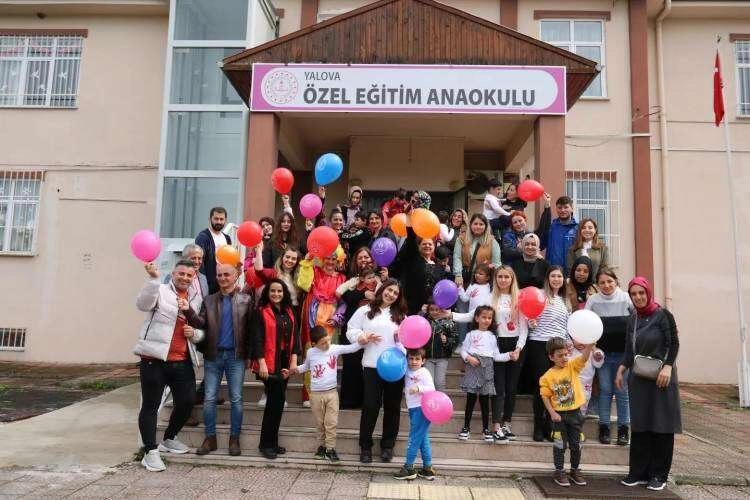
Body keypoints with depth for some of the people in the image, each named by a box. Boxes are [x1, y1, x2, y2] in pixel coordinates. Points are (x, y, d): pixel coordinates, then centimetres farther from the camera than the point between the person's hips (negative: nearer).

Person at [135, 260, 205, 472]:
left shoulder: (196, 299, 15)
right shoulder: (160, 291, -1)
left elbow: (202, 331, 22)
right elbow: (143, 304, -23)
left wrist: (195, 333, -2)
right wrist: (153, 278, -36)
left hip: (182, 361, 6)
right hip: (154, 359, -5)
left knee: (187, 402, 8)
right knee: (151, 405, 0)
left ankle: (169, 439, 32)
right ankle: (150, 451, 9)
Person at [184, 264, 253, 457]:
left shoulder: (246, 300, 3)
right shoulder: (209, 300, 9)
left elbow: (250, 328, -1)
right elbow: (201, 324, -4)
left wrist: (249, 354, -6)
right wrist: (188, 311, -23)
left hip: (236, 356, -2)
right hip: (213, 356, 2)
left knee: (236, 399, 2)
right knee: (209, 398, 4)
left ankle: (234, 439, 13)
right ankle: (210, 438, 15)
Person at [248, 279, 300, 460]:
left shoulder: (289, 312, 14)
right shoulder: (260, 312, -4)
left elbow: (295, 336, 10)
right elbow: (257, 339, -11)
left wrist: (294, 360, 0)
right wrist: (261, 363, -19)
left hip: (285, 363, 6)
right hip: (269, 363, -6)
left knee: (276, 402, 10)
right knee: (277, 400, -9)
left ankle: (271, 442, 20)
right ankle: (267, 444, 3)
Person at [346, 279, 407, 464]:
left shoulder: (400, 315, 15)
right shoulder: (365, 311, 5)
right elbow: (351, 331, 4)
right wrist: (365, 337, -12)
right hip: (372, 366, -3)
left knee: (392, 407, 8)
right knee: (370, 407, 0)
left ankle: (388, 445, 22)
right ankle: (365, 446, 15)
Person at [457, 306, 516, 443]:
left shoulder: (492, 336, 13)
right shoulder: (471, 334, 6)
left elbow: (496, 356, 11)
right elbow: (463, 350, 4)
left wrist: (508, 355, -3)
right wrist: (469, 358, -15)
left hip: (487, 368, 2)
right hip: (473, 367, -2)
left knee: (484, 399, 5)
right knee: (471, 398, 0)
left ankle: (486, 429, 14)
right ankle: (466, 427, 11)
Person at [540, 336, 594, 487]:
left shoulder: (572, 367, -3)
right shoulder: (547, 376, -8)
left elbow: (584, 357, -20)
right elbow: (545, 396, -5)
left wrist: (590, 343, -37)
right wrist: (552, 413, -14)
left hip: (575, 413, 3)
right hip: (559, 415, -2)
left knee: (576, 444, 12)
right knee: (560, 444, 5)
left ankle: (575, 471, 29)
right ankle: (559, 472, 18)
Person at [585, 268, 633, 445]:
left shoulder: (626, 299, -5)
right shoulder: (593, 301, -1)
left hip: (623, 352, -1)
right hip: (602, 352, 1)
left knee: (622, 390, 5)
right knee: (605, 390, 7)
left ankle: (623, 428, 16)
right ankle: (604, 427, 17)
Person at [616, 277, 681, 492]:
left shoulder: (663, 315, -6)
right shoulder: (633, 319, 10)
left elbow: (674, 344, -9)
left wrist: (667, 367, -21)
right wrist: (621, 370, 5)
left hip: (661, 377, -5)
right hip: (638, 378, 5)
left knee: (661, 425, 2)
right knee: (639, 425, 7)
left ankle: (659, 474, 11)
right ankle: (638, 472, 15)